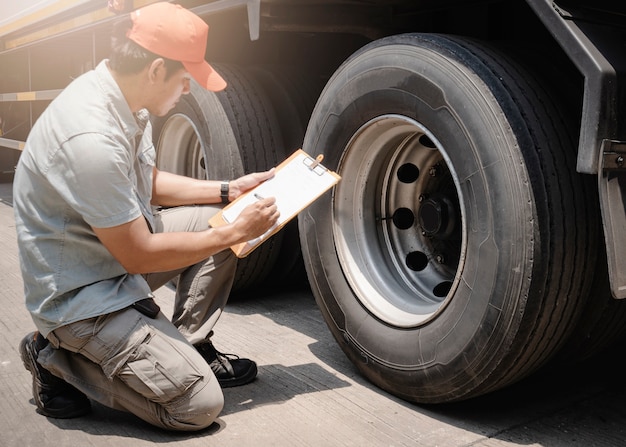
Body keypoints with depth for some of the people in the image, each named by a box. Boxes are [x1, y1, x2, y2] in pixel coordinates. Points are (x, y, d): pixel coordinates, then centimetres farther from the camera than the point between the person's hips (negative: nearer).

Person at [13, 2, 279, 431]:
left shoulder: (122, 96, -2)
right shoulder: (90, 137, -32)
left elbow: (149, 181, 14)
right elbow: (138, 256, -25)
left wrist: (228, 190, 4)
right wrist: (237, 232, -17)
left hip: (116, 244, 9)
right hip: (82, 296, -9)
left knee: (215, 218, 2)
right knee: (200, 404, -10)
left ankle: (192, 347, 13)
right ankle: (57, 359, 3)